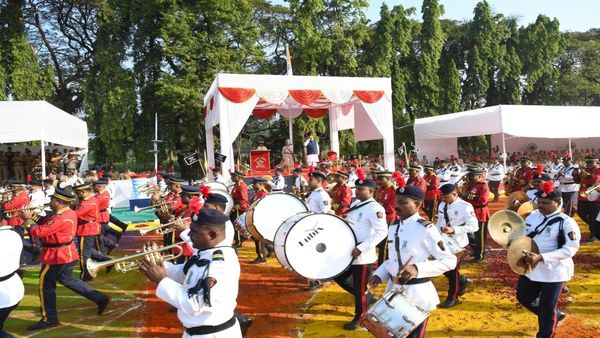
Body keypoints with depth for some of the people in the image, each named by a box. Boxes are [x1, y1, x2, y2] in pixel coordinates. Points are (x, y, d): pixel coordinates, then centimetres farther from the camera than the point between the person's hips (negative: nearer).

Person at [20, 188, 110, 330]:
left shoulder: (60, 218, -25)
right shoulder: (68, 213, 6)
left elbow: (39, 232, -25)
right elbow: (47, 224, 13)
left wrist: (28, 220, -11)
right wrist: (36, 218, -1)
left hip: (57, 256, -10)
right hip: (66, 253, 10)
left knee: (45, 286, 4)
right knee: (67, 279, 23)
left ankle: (49, 319, 15)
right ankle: (100, 298, 20)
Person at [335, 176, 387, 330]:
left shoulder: (374, 208, -18)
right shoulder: (355, 204, 9)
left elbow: (382, 232, -25)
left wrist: (360, 249, -27)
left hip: (363, 256, -9)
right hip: (349, 251, 9)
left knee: (359, 288, 4)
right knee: (340, 277, 19)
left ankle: (359, 319, 25)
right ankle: (368, 297, 33)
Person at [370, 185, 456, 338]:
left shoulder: (426, 229, -16)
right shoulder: (394, 226, 7)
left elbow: (450, 261, -16)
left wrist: (418, 268, -28)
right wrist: (379, 274, 0)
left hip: (417, 295, -7)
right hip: (393, 291, 7)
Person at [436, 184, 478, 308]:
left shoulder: (465, 207, -17)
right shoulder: (442, 205, 3)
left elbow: (474, 226, -21)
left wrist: (454, 229, -31)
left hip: (457, 243, -6)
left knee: (453, 271, 6)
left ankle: (452, 298, 24)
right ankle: (462, 281, 39)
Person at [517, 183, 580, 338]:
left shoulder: (567, 222, -16)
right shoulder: (532, 216, 3)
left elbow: (570, 249, -22)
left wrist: (541, 257, -32)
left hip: (553, 271, -6)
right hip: (531, 268, 6)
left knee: (547, 308, 6)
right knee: (524, 297, 18)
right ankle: (553, 316, 42)